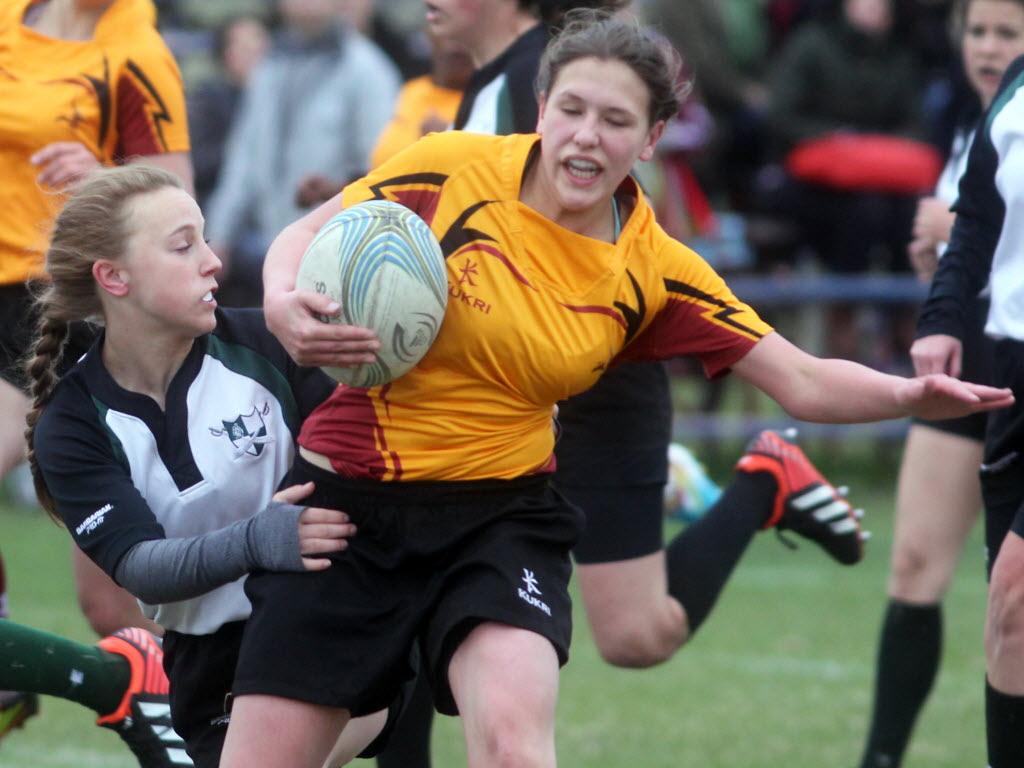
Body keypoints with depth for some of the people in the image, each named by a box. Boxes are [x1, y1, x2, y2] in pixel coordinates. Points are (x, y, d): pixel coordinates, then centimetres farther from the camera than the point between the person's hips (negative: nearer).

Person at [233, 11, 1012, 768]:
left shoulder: (654, 270, -4)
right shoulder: (453, 168, -10)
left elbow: (803, 380, -4)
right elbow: (305, 235, 1)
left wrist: (910, 393, -23)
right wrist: (284, 305, -22)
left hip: (499, 517, 0)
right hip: (345, 501, 0)